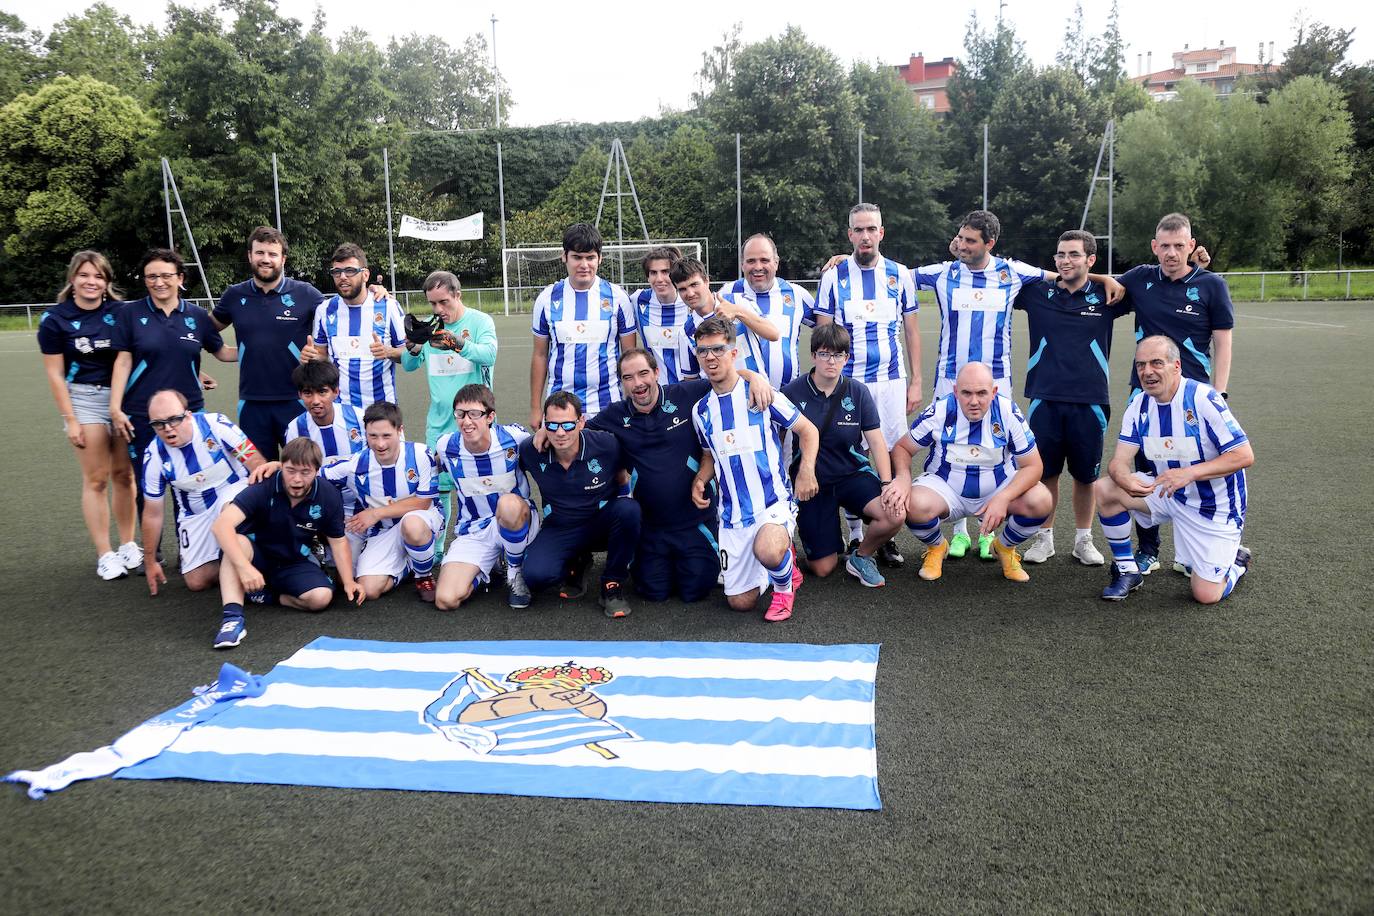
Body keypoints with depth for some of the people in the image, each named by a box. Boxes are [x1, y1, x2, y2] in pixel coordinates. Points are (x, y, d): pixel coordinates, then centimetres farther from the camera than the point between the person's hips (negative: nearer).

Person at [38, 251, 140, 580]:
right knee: (96, 479, -1)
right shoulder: (55, 318, -3)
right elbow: (54, 373, -2)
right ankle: (104, 554, 5)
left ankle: (128, 545, 18)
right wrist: (70, 420, -5)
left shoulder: (121, 312, -1)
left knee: (124, 475, 5)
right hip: (84, 399, -2)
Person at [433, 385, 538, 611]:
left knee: (508, 503, -40)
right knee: (446, 600, -20)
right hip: (472, 531, 2)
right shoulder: (446, 446, -8)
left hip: (518, 522, -1)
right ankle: (484, 571, 16)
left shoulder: (515, 437, -15)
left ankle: (516, 571, -10)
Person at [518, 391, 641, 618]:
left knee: (629, 509, -34)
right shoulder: (530, 451, -15)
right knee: (535, 576, -27)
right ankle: (575, 564, 12)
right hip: (559, 530, 1)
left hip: (602, 525, -1)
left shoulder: (606, 445, -20)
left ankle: (613, 586, -13)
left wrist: (622, 500, -7)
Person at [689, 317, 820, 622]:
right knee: (740, 602, 2)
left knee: (767, 552, -38)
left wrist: (806, 471, -15)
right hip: (732, 514, 5)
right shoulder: (701, 410, 8)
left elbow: (808, 430, 1)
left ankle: (784, 585, -1)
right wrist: (699, 480, 1)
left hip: (773, 501, -5)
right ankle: (782, 561, 33)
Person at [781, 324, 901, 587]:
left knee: (894, 515, -28)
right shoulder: (793, 393, -10)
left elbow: (877, 442, -5)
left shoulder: (858, 392, -4)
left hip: (853, 474, 1)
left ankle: (861, 556, 5)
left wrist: (887, 484, -18)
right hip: (811, 481, -1)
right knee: (823, 568, -4)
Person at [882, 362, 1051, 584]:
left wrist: (1003, 499, -29)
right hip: (946, 487, -1)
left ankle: (1005, 547, 8)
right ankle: (936, 548, 5)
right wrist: (903, 478, -30)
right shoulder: (939, 411, -18)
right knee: (915, 505, -33)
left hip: (999, 487, 1)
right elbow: (902, 448, -7)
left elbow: (1032, 465, -12)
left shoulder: (1008, 412, -17)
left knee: (1041, 501, -26)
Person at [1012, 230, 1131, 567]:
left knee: (1086, 476, 9)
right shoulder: (1037, 293, 4)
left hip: (1090, 401, 0)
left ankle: (1083, 539, 25)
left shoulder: (1105, 296, 3)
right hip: (1045, 399, 0)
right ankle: (1044, 538, 22)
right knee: (1045, 473, 7)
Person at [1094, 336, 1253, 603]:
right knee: (1105, 490, -18)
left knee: (1206, 595, -10)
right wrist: (1125, 479, -35)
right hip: (1166, 493, 5)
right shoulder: (1139, 405, -5)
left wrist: (1190, 473, -36)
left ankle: (1235, 561, 26)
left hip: (1214, 506, -5)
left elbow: (1244, 455, -24)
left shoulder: (1204, 399, -22)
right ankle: (1127, 571, 0)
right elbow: (1120, 460, -10)